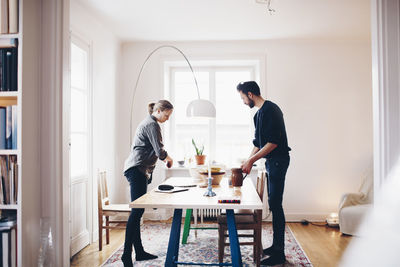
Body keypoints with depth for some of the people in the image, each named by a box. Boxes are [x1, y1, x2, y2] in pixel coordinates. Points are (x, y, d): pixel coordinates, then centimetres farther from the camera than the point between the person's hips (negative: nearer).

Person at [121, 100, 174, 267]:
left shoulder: (148, 123, 23)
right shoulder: (152, 124, -9)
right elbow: (160, 151, -14)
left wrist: (164, 158, 18)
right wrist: (169, 159, 6)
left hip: (139, 170, 11)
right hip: (137, 170, -11)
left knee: (137, 212, 10)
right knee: (137, 211, -12)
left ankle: (139, 251, 16)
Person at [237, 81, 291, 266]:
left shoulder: (270, 109, -13)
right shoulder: (259, 114, 17)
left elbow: (273, 142, -20)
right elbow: (258, 143, 20)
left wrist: (251, 160, -16)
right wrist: (248, 163, 12)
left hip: (278, 161, -10)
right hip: (271, 161, 10)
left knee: (275, 204, -7)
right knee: (273, 204, 13)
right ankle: (276, 246, 23)